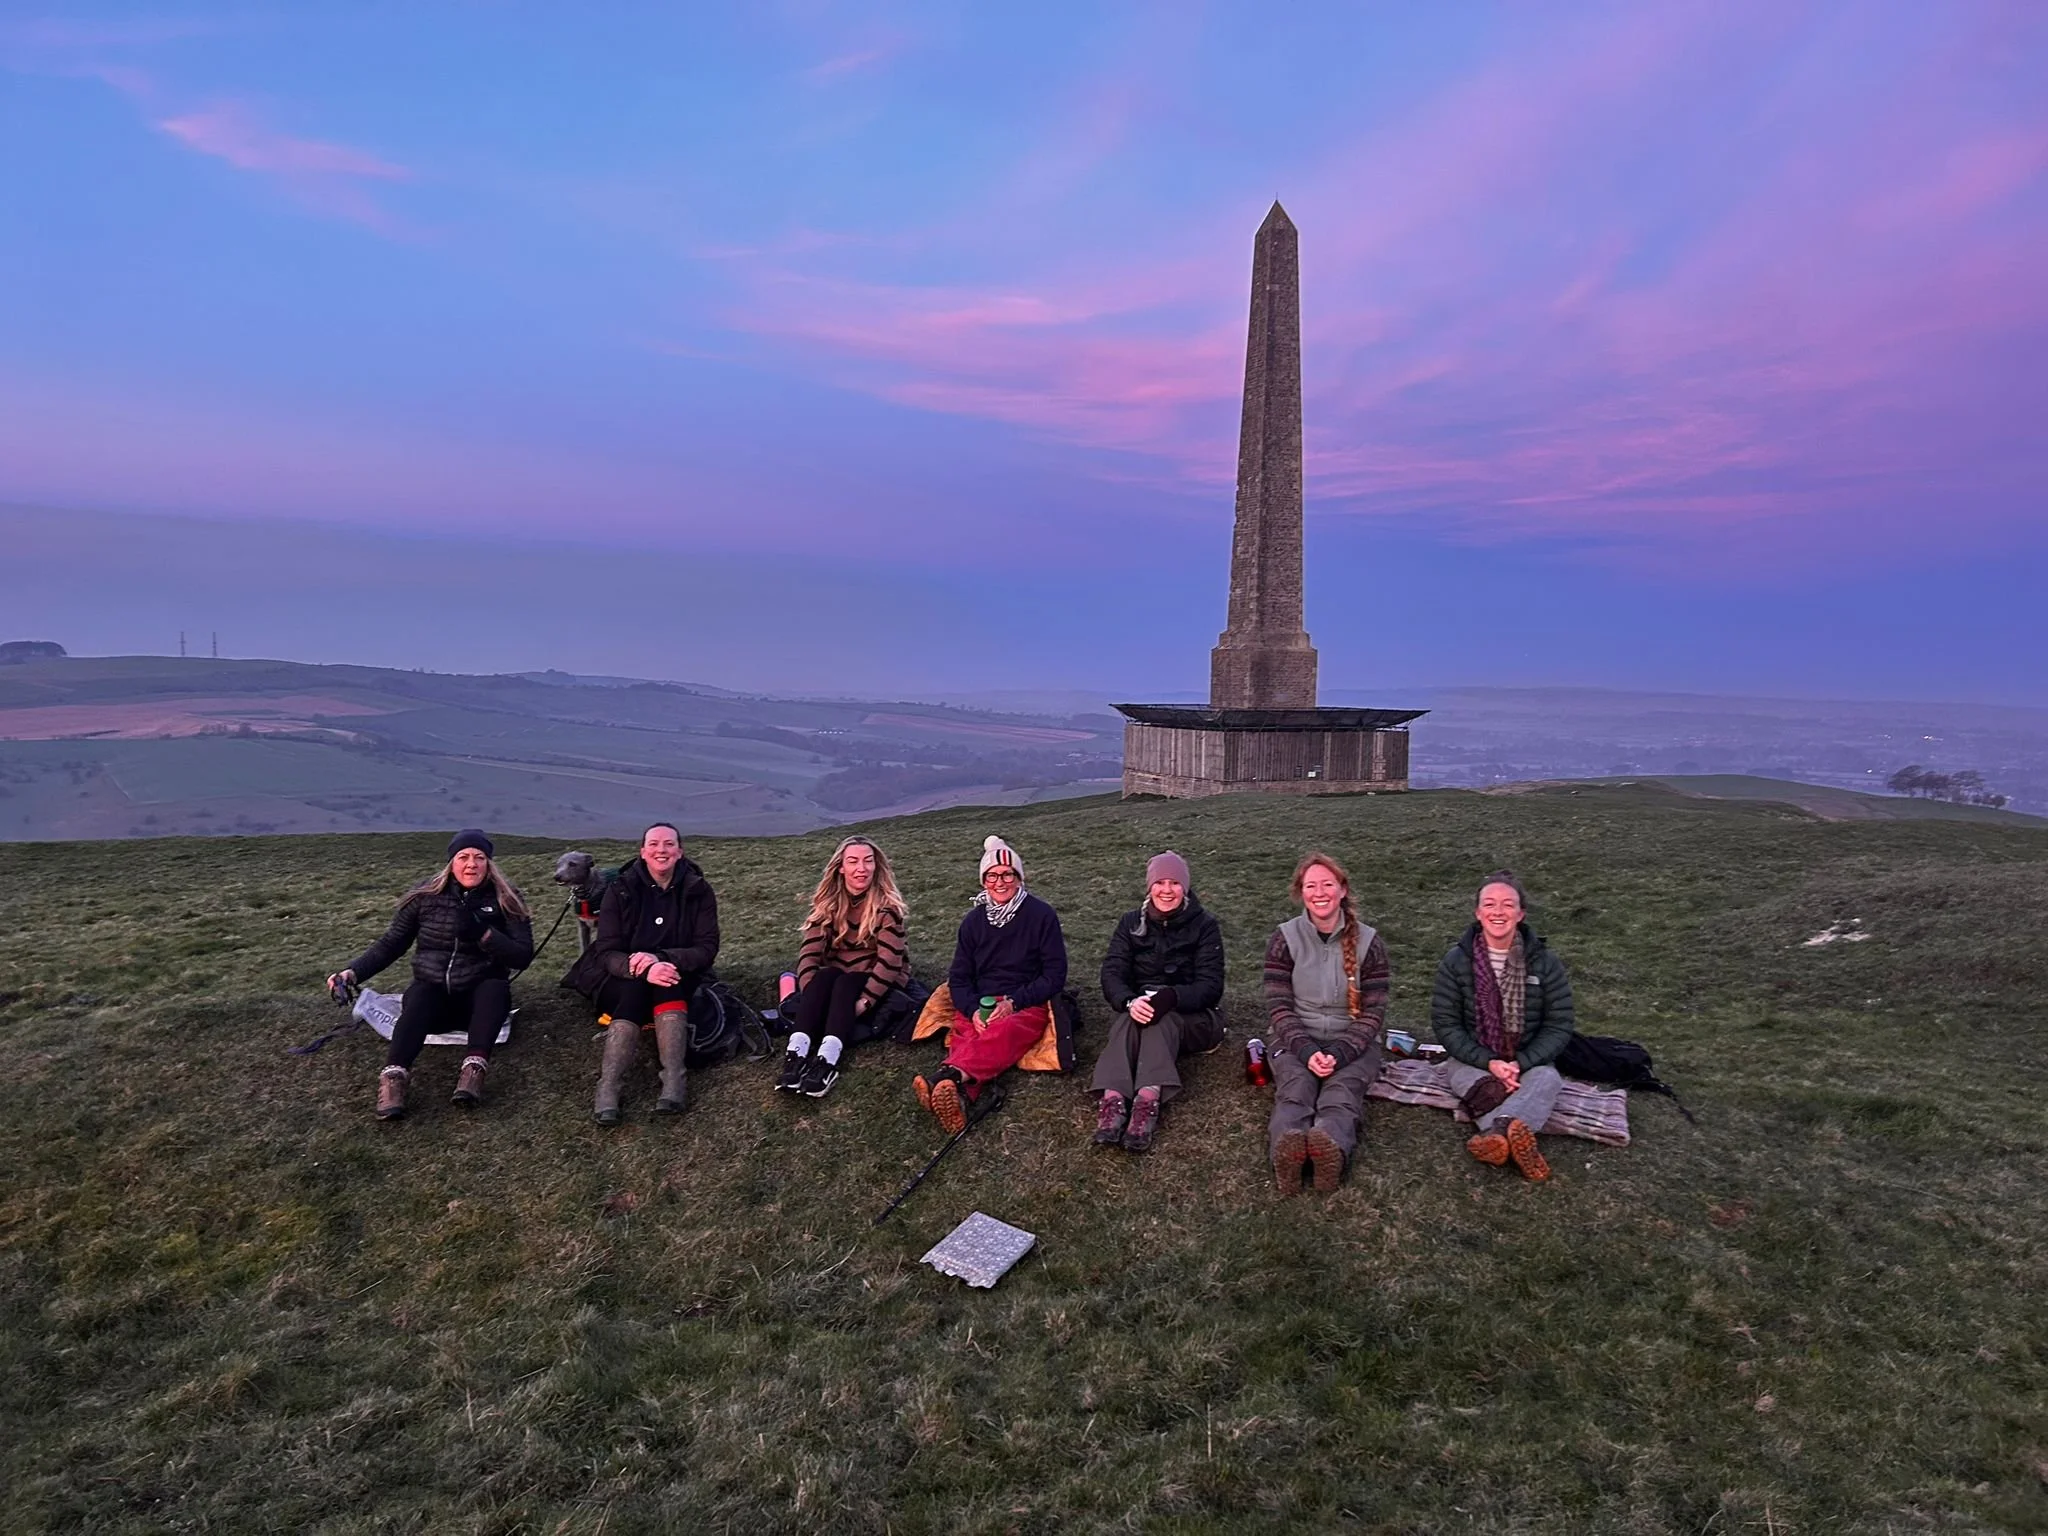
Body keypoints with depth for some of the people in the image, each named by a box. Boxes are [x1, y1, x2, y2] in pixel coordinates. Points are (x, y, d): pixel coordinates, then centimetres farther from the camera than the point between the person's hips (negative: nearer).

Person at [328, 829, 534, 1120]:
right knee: (418, 995, -32)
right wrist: (352, 972, -10)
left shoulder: (505, 899, -5)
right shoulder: (426, 896, -1)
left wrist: (483, 933, -24)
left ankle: (474, 1069, -49)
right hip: (432, 996, 1)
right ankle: (393, 1077, -49)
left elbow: (522, 957, -11)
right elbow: (390, 944, 5)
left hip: (480, 997, -1)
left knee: (495, 987, -33)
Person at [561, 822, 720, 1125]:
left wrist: (660, 958, -27)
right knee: (634, 989, -34)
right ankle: (608, 1089, -47)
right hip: (624, 981, 0)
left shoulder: (698, 890, -4)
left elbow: (707, 949, -10)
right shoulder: (620, 890, -5)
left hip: (678, 979, 0)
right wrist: (644, 970, -33)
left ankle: (674, 1082, -47)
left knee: (667, 982, -34)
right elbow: (606, 952, -12)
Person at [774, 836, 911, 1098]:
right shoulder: (827, 902, -3)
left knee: (846, 984, -32)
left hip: (878, 985, -3)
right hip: (836, 980, 3)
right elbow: (810, 952, -12)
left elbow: (889, 960, -21)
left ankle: (828, 1061, -50)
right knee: (824, 977, -29)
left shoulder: (886, 904, -15)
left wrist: (864, 1001, -31)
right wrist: (811, 995, -27)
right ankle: (797, 1053, -44)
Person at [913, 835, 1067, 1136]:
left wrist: (1013, 1002, -14)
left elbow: (1055, 975, -1)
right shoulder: (973, 920, 12)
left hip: (1028, 1005, -3)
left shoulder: (1041, 915, 2)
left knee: (1003, 1033, -38)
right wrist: (973, 1011, -12)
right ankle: (959, 1094, -63)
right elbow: (959, 977, 10)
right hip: (978, 1007, 3)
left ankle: (950, 1076, -65)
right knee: (966, 1039, -32)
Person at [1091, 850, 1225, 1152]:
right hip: (1136, 1009, 2)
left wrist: (1171, 997, -33)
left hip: (1191, 1017, -1)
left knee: (1162, 1020, -36)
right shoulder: (1131, 923, 6)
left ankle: (1148, 1100, -57)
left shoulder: (1204, 926, 0)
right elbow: (1112, 972, -7)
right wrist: (1130, 1002, -31)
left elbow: (1211, 986, -11)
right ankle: (1113, 1100, -55)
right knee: (1127, 1020, -34)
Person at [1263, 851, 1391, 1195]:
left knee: (1342, 1090, -33)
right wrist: (1306, 1051, -20)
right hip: (1295, 1039, 0)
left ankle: (1332, 1147, -65)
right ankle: (1287, 1149, -64)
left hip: (1351, 1041, 0)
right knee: (1295, 1087, -32)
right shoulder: (1284, 939, 2)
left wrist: (1340, 1053, -18)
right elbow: (1278, 1007, -2)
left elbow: (1374, 1012, -1)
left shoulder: (1368, 943, 2)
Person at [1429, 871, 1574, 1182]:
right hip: (1472, 1061, 0)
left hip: (1527, 1061, 0)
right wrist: (1488, 1062, -18)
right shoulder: (1456, 961, -3)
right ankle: (1514, 1133, -56)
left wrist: (1521, 1063, -17)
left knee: (1548, 1079, -34)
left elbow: (1560, 1025, -2)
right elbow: (1444, 1023, -4)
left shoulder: (1545, 962, -2)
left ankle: (1496, 1130, -58)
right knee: (1461, 1076, -35)